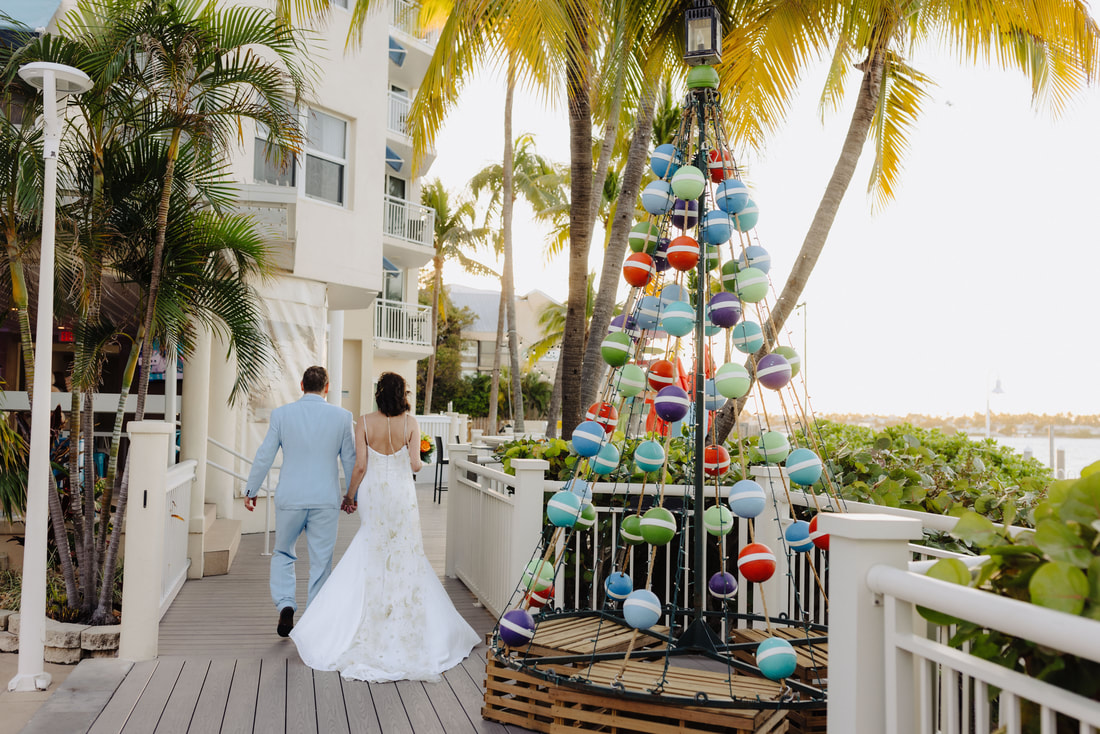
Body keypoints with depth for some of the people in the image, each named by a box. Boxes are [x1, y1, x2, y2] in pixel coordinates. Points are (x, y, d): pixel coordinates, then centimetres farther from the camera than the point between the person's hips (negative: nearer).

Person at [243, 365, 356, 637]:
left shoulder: (281, 414, -3)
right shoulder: (342, 416, -2)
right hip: (326, 500, 0)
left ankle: (285, 605, 4)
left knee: (283, 554, 21)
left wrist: (251, 490, 13)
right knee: (321, 562, 9)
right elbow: (350, 460, 4)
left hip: (290, 499, 0)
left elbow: (264, 455, 1)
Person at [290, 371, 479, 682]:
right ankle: (404, 631, 14)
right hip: (402, 495, 0)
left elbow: (360, 465, -7)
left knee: (371, 560, 11)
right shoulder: (410, 423, -6)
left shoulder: (364, 423, -6)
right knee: (404, 559, 9)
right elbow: (415, 463, -10)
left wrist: (350, 495, 6)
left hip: (373, 495, 1)